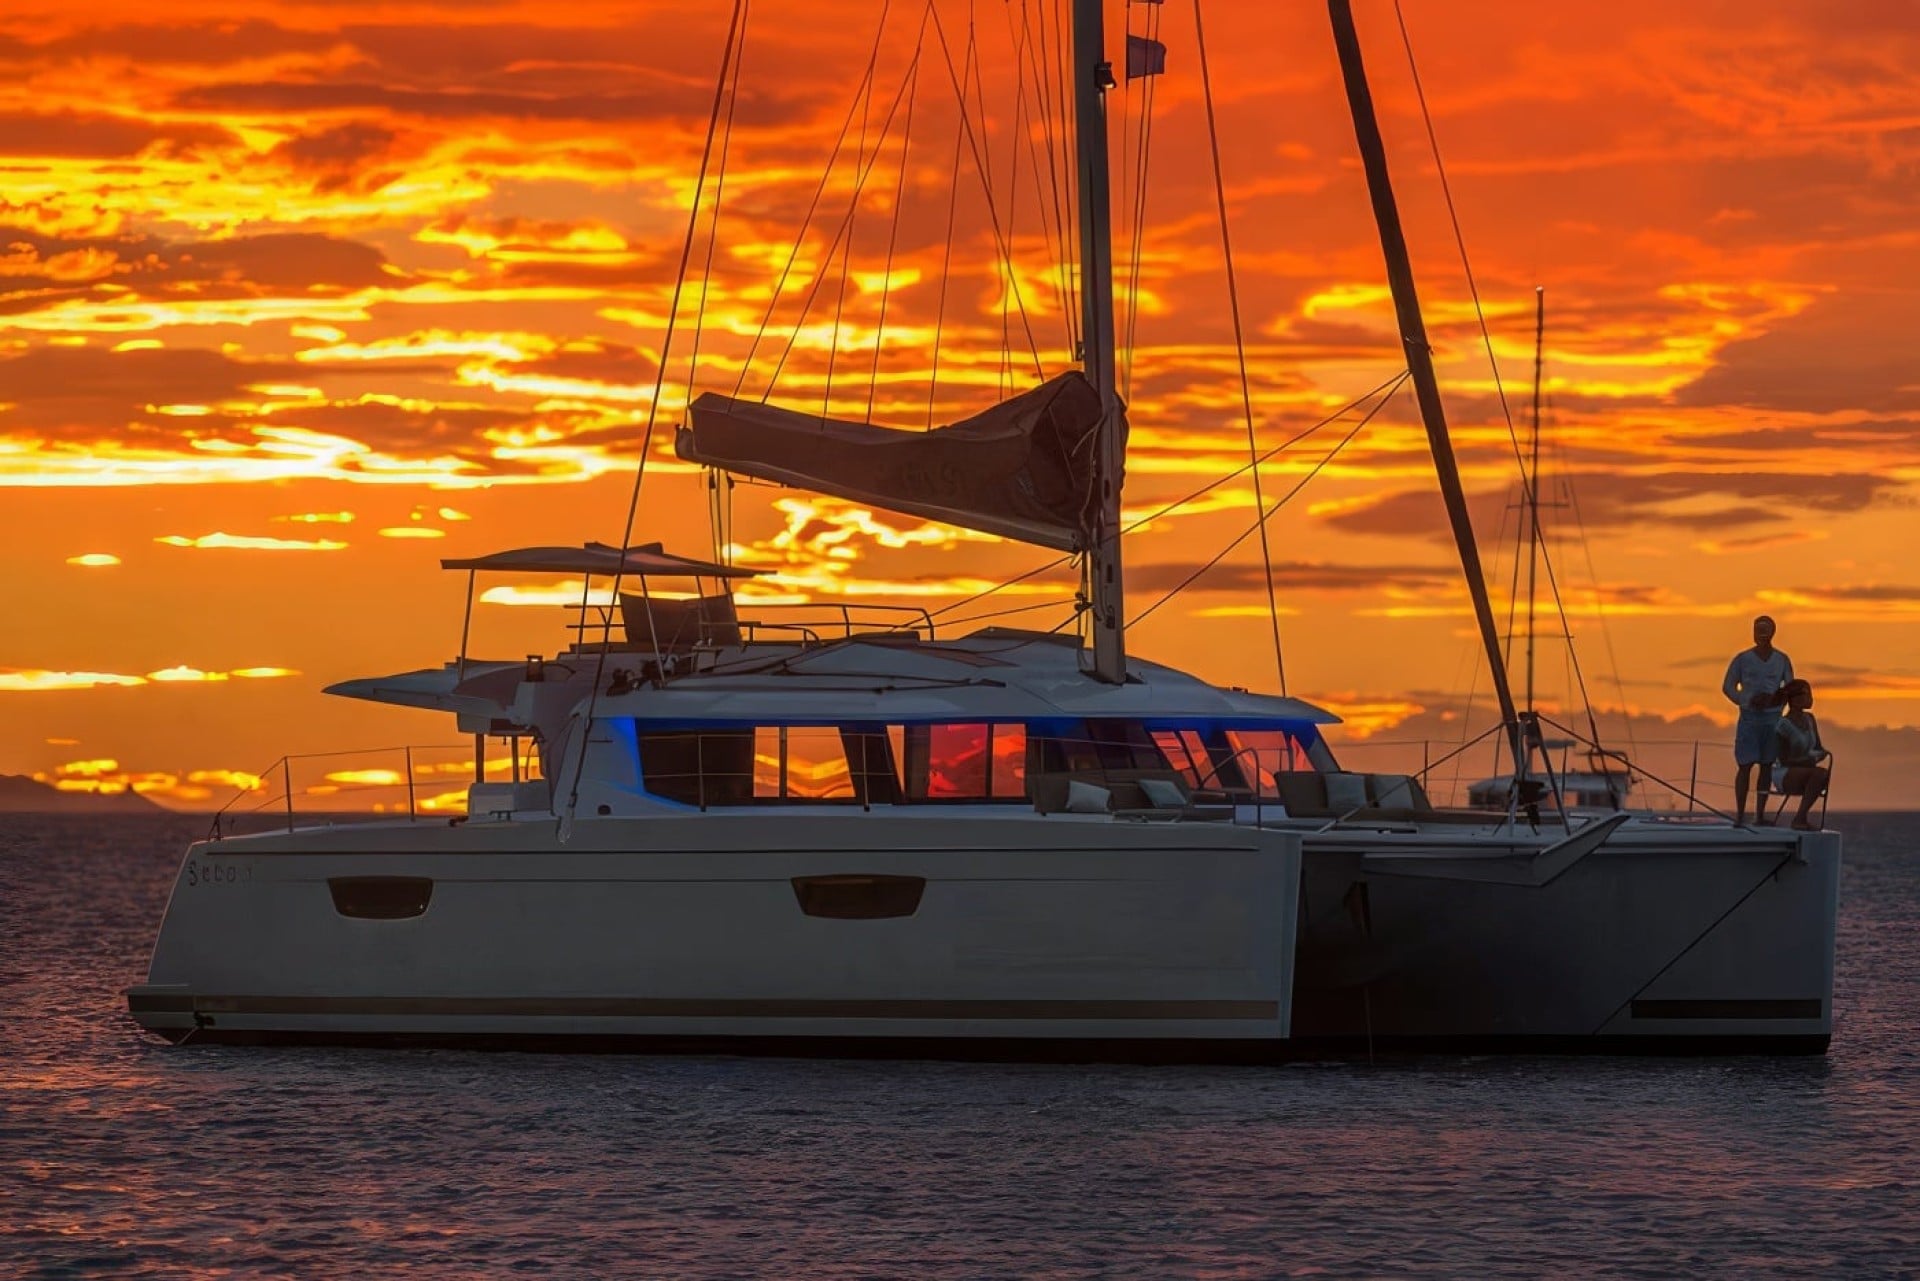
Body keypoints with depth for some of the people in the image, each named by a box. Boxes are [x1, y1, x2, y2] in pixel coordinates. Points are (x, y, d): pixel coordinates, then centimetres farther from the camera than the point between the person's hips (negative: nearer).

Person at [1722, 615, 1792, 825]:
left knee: (1767, 765, 3)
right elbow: (1728, 687, 5)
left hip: (1772, 718, 2)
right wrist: (1746, 702, -11)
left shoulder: (1782, 660, 6)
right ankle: (1739, 814, -6)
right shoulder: (1743, 659, 1)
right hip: (1749, 717, -2)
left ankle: (1760, 814, 7)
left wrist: (1774, 699, -10)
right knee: (1745, 765, -7)